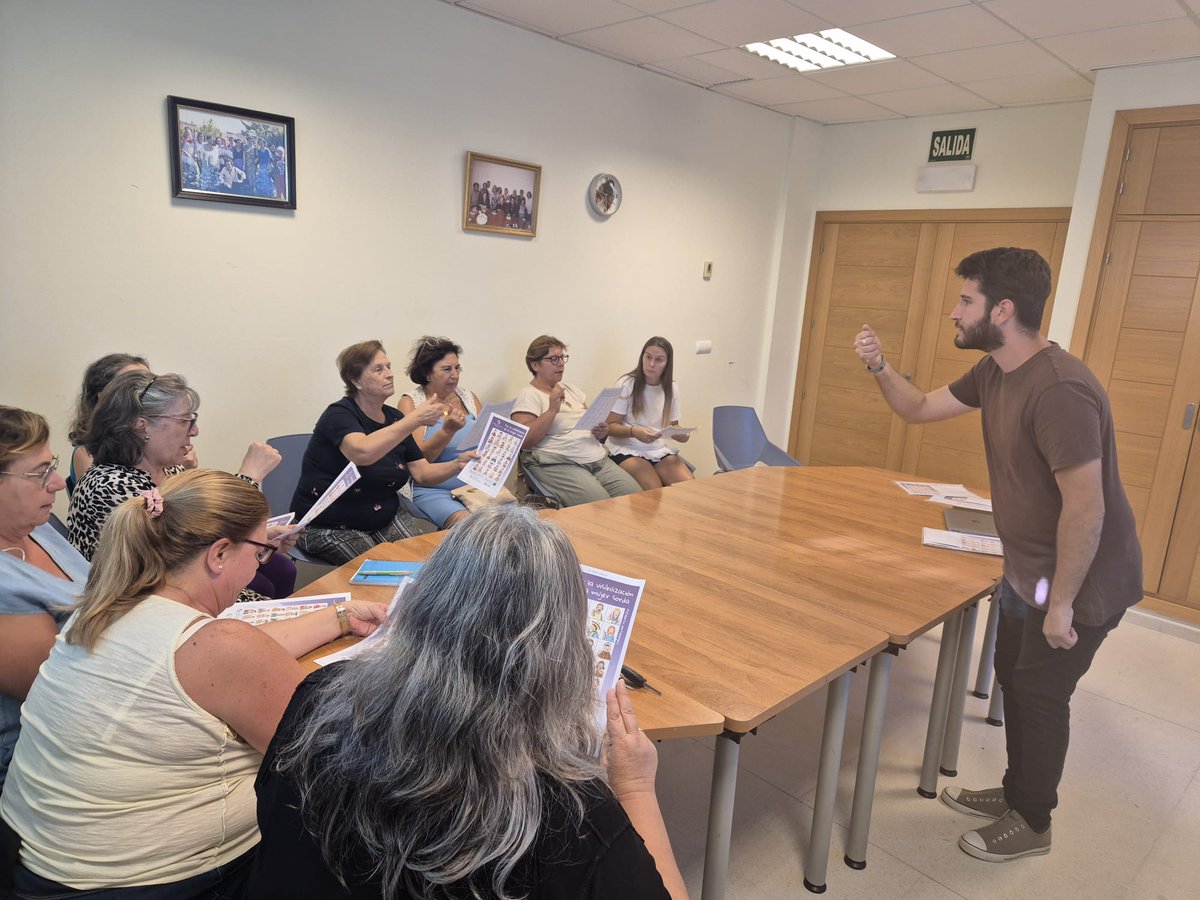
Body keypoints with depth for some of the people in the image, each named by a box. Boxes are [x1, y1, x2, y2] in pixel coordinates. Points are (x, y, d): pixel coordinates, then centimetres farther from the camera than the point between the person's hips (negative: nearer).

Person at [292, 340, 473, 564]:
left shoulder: (394, 418, 6)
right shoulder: (339, 414, -15)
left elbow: (423, 474, 2)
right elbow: (362, 452, -39)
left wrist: (457, 465, -17)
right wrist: (416, 419, -38)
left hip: (384, 519, 6)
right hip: (330, 527, -6)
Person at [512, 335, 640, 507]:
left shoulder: (570, 389, 22)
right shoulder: (528, 395, -1)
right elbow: (524, 440, -13)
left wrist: (602, 432, 4)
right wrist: (552, 410, -17)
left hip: (597, 459, 7)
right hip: (557, 465, -7)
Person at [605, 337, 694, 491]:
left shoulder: (672, 388, 7)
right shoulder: (627, 384, -7)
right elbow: (610, 426, -7)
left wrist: (681, 434, -9)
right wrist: (633, 431, -27)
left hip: (659, 449, 4)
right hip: (627, 449, -4)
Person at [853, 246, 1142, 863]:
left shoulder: (1059, 391, -31)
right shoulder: (995, 373, -1)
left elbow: (1086, 506, -30)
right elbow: (920, 409, 11)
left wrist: (1061, 603, -23)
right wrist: (879, 367, -7)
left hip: (1082, 580, -9)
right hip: (1027, 569, 9)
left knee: (1040, 694, 7)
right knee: (1013, 679, 20)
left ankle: (1031, 823, 29)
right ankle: (1015, 792, 41)